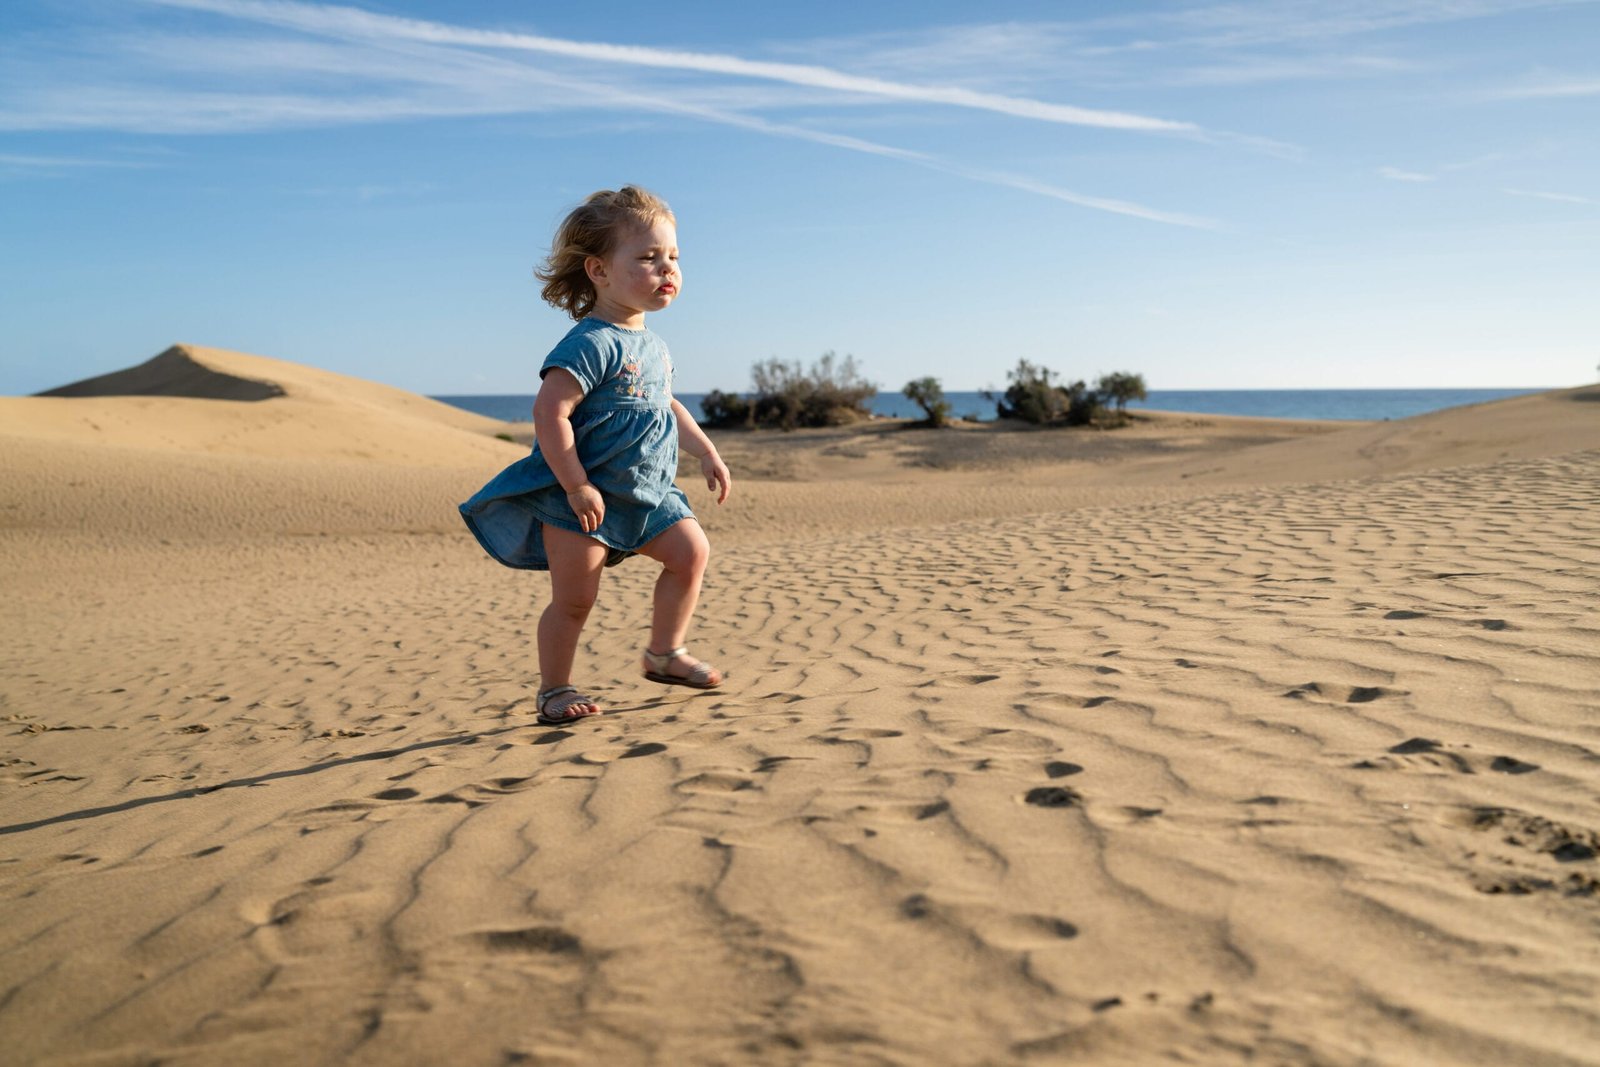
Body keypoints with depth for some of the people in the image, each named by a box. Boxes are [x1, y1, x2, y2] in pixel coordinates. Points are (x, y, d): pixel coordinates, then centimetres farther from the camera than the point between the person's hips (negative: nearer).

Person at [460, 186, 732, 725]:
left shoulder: (653, 346, 11)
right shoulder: (592, 343, -19)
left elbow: (669, 405, 27)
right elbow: (549, 412, -25)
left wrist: (706, 453, 20)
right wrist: (576, 487, -25)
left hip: (644, 491, 8)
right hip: (581, 497, -8)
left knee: (691, 550, -2)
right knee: (574, 599, -1)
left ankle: (665, 653, 14)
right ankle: (554, 690, 17)